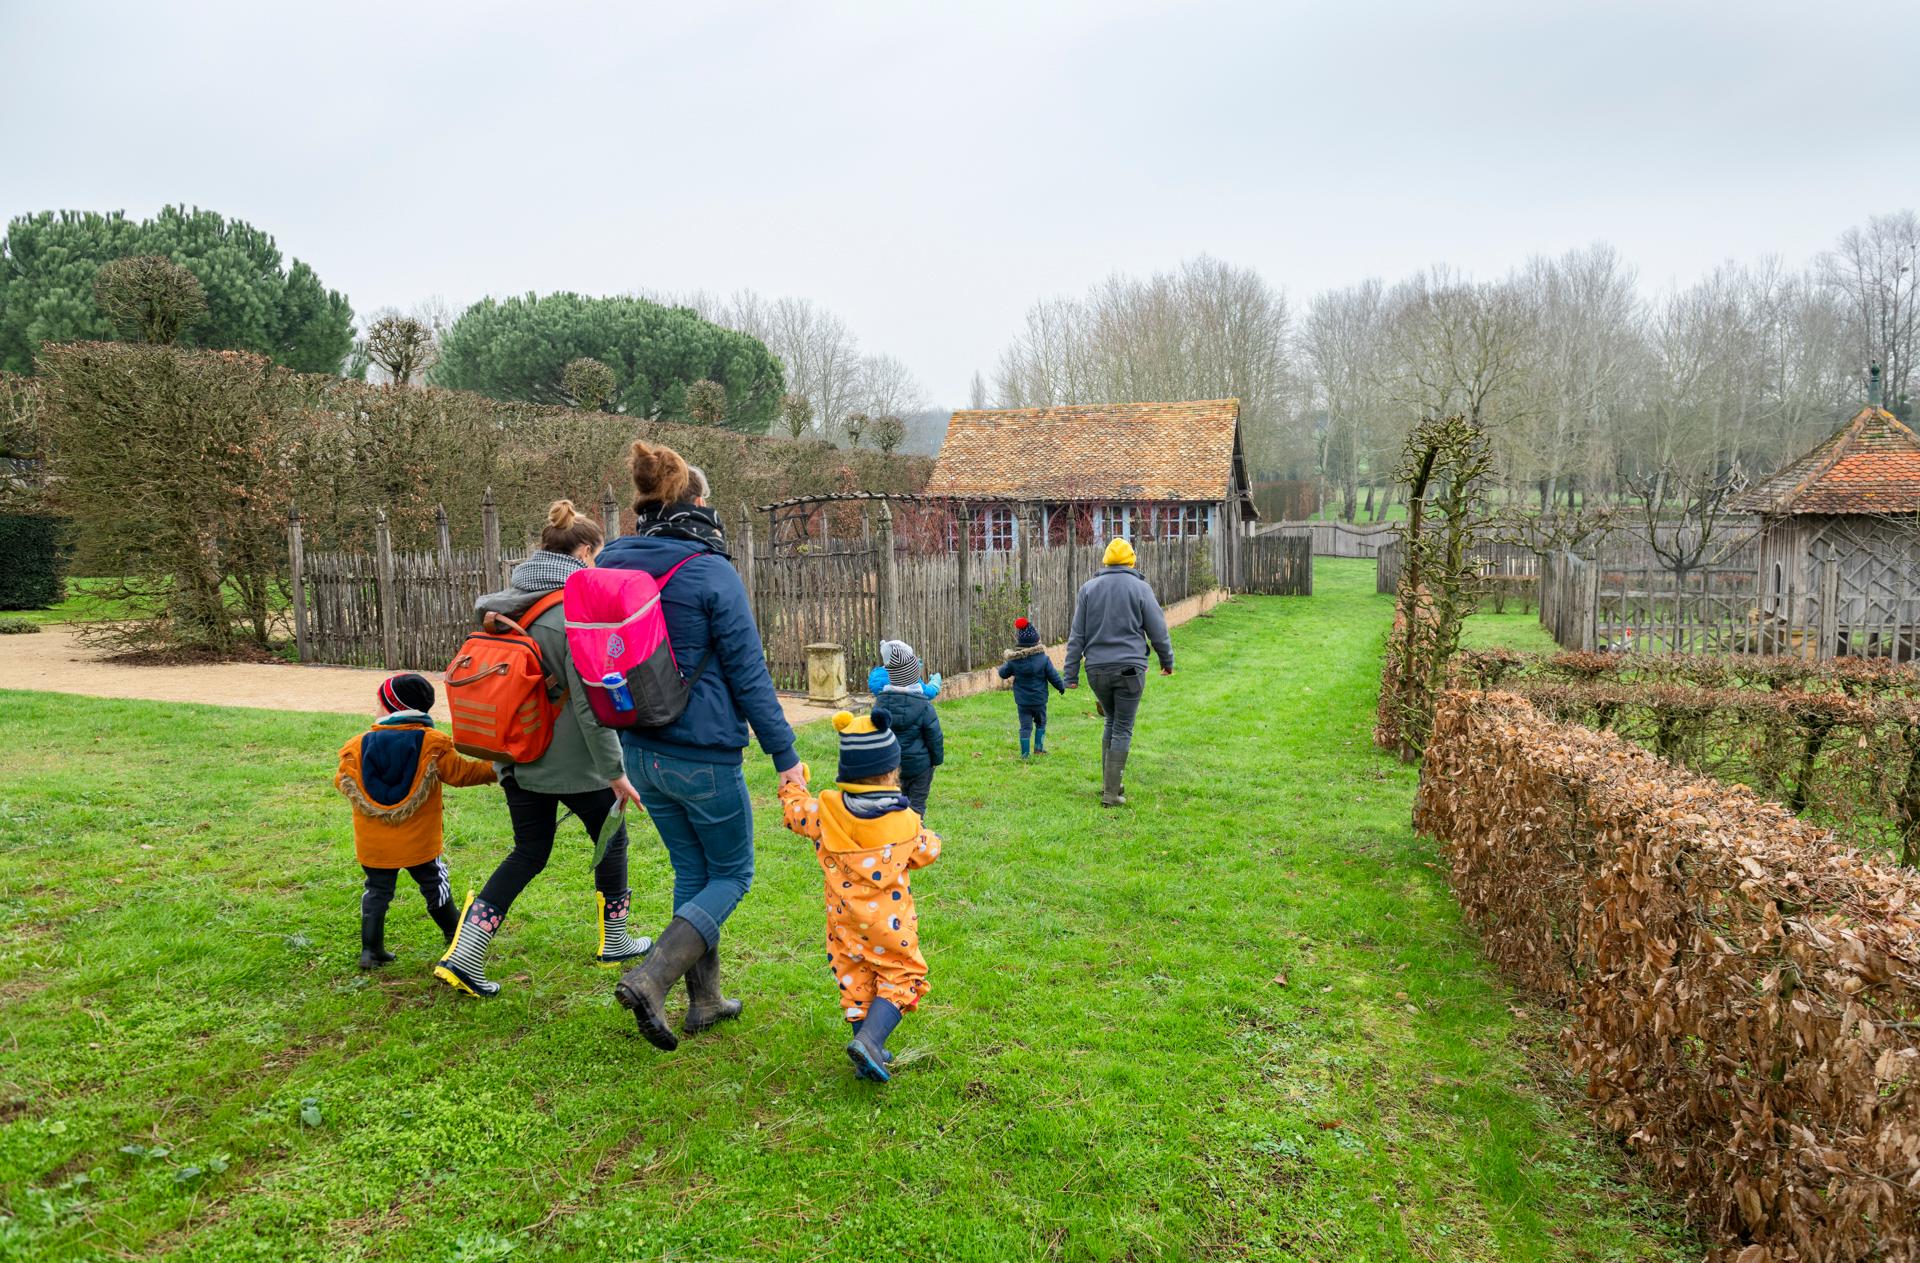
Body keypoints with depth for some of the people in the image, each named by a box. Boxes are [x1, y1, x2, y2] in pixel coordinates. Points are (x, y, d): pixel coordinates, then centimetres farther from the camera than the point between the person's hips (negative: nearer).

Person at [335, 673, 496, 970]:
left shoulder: (358, 746, -5)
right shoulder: (432, 744, -9)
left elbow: (342, 782, 5)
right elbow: (461, 773, -7)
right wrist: (496, 768, 6)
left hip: (373, 845, 1)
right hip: (419, 842, -1)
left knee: (377, 891, 15)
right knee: (434, 885, 16)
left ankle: (371, 950, 13)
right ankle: (455, 935, 29)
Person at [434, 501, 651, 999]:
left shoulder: (510, 601, 5)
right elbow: (591, 702, -22)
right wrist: (615, 771, -16)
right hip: (572, 758, -7)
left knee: (528, 852, 17)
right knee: (611, 840, 16)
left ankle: (462, 957, 9)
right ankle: (615, 943, 31)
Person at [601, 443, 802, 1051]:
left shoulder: (609, 564, 3)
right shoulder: (711, 572, -16)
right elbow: (749, 674, -13)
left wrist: (612, 758, 21)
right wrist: (785, 754, -5)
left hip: (642, 751, 6)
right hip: (703, 755, -6)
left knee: (692, 871, 20)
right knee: (732, 875, 11)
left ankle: (705, 1001, 27)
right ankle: (650, 979, -5)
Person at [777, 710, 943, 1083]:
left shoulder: (825, 810, -9)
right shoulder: (905, 819, -11)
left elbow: (795, 813, 9)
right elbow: (926, 853, 5)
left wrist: (792, 785, 28)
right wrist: (928, 839, 27)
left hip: (844, 924, 3)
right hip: (889, 925, -3)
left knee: (856, 985, 16)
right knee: (901, 979, 9)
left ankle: (869, 1056, 21)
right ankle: (869, 1040, -10)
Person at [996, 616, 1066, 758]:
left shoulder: (1013, 661, -10)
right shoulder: (1043, 659, -11)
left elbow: (1003, 674, 3)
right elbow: (1053, 676, -4)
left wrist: (1003, 666, 26)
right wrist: (1062, 686, 14)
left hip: (1022, 701, 0)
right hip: (1039, 700, 0)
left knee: (1025, 727, 6)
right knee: (1041, 723, 21)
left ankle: (1025, 753, 4)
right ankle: (1038, 747, 18)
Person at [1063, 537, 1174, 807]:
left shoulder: (1088, 588, 7)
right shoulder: (1139, 588, -1)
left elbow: (1077, 635, 6)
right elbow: (1158, 630, 3)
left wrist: (1071, 673, 8)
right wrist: (1167, 660, 19)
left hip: (1097, 670, 3)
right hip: (1130, 668, -3)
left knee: (1111, 722, 21)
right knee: (1123, 729, 2)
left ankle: (1110, 783, 21)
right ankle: (1112, 792, 1)